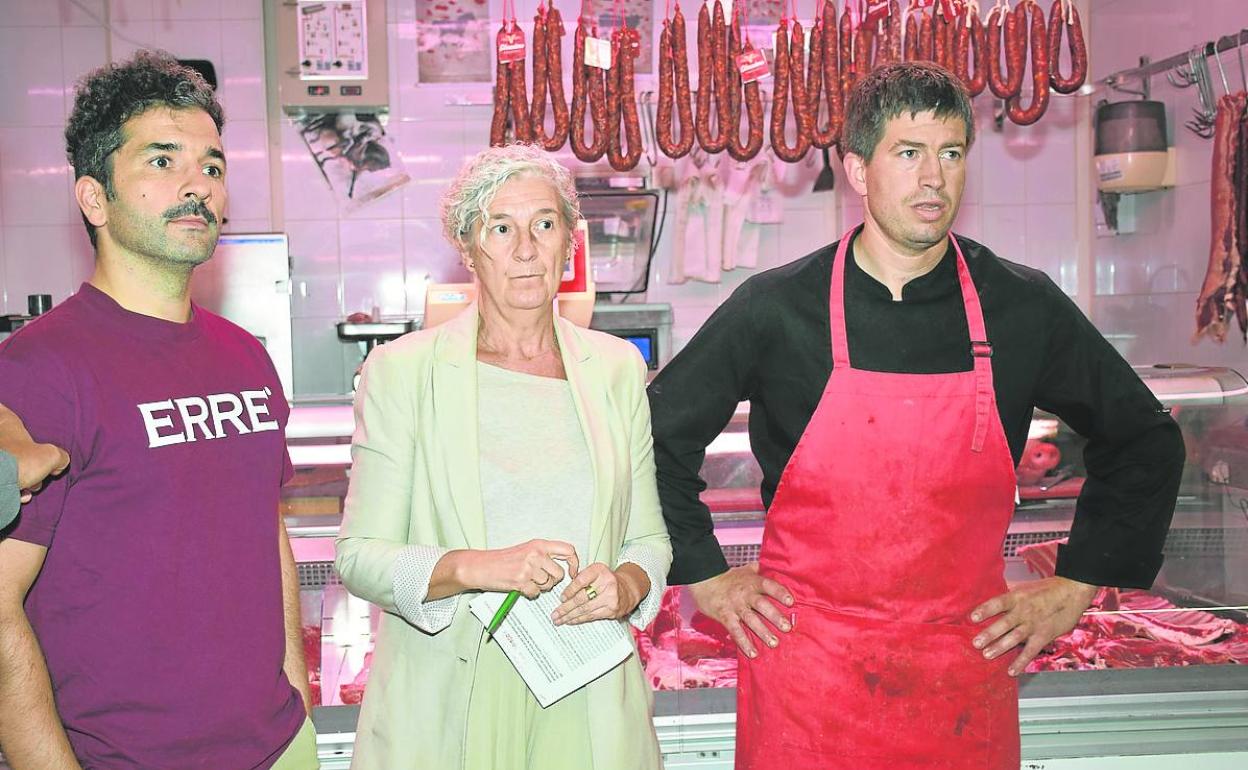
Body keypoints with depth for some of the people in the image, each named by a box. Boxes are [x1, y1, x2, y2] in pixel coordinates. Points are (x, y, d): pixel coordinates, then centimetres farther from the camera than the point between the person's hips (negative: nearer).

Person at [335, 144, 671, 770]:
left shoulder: (617, 367, 5)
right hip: (446, 708, -2)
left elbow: (649, 536, 11)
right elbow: (360, 556, -5)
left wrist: (628, 585, -10)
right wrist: (472, 567, -21)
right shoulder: (401, 369, -4)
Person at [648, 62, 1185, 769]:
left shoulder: (1025, 307, -3)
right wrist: (707, 576, 3)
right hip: (804, 666, -1)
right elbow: (659, 431, 5)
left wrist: (1076, 586, 6)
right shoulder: (775, 308, -6)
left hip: (967, 669, 1)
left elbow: (1146, 442, 10)